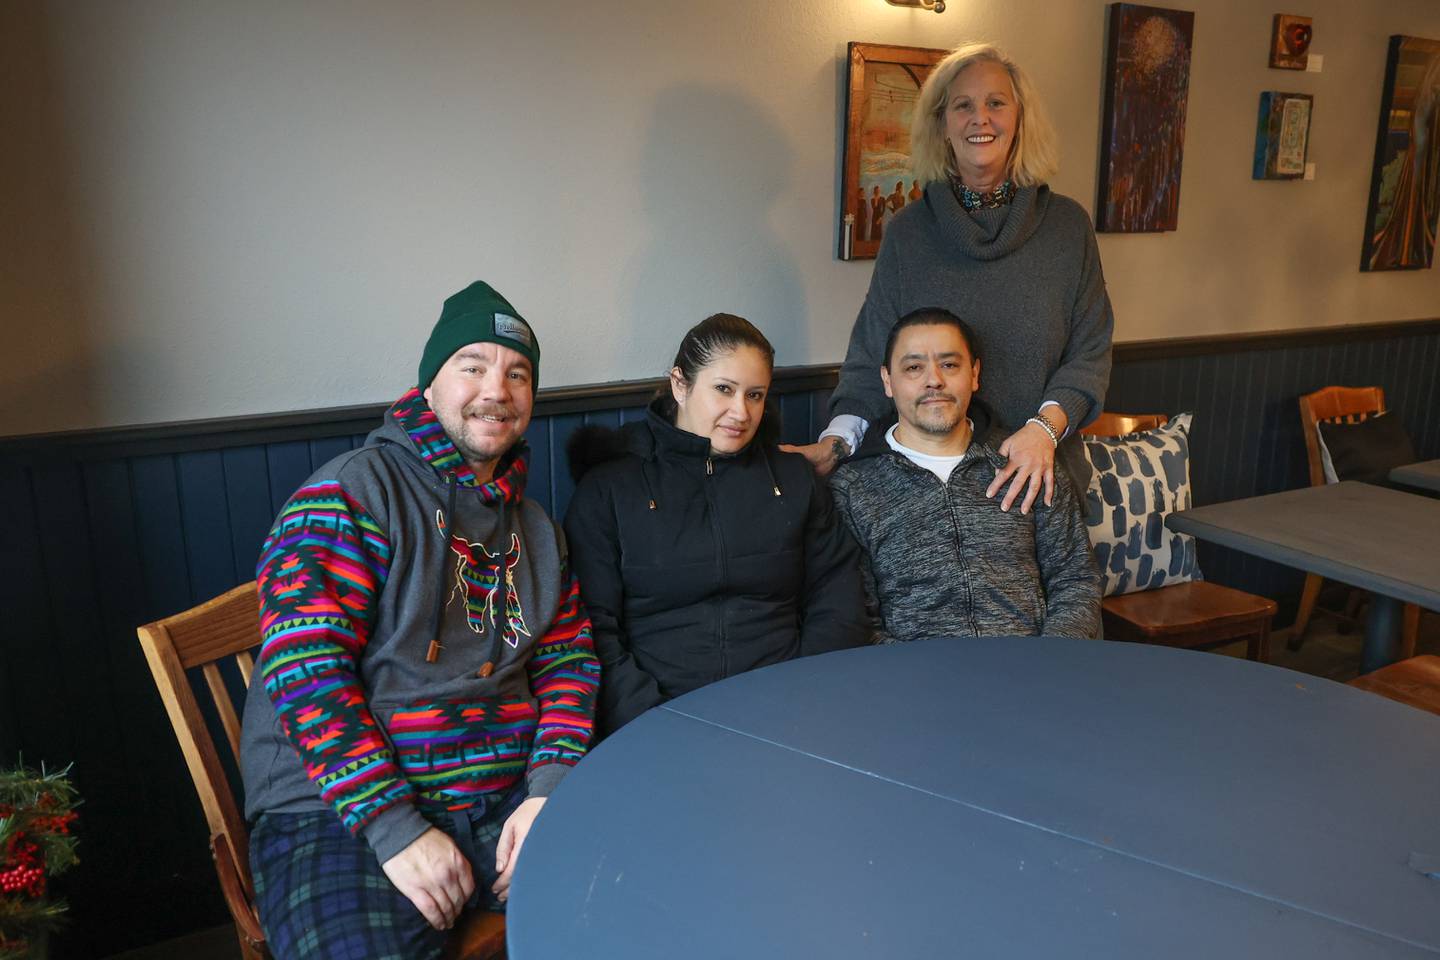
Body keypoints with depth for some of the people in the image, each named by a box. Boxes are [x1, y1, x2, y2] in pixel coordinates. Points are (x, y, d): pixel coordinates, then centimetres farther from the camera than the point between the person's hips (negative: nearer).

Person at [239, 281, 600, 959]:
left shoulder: (537, 530, 14)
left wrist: (548, 791, -7)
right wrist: (397, 828, -18)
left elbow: (569, 662, 11)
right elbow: (305, 666, -14)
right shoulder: (353, 493, -6)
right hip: (338, 814, -4)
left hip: (506, 801, 5)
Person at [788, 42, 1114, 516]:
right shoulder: (908, 231, 0)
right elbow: (873, 355, -1)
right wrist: (837, 438, -16)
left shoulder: (1067, 224, 0)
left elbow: (1090, 352, -1)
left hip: (1040, 475, 1)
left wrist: (1045, 428, -18)